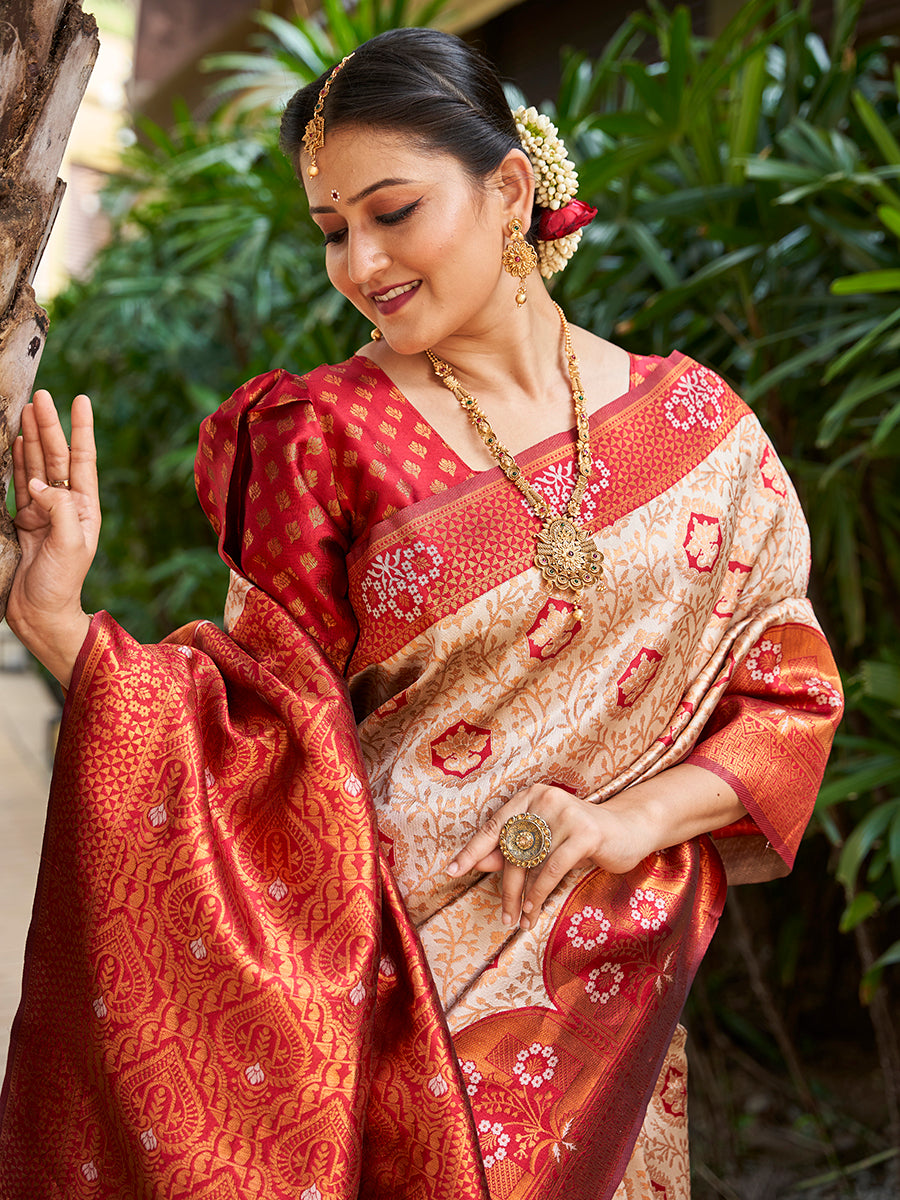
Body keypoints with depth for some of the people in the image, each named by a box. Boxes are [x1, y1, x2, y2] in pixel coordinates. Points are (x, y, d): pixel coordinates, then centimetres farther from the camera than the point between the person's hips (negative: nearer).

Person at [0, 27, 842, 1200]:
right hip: (380, 981, -1)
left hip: (607, 998, 2)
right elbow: (273, 725, -8)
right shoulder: (326, 434, -6)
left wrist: (638, 817, -13)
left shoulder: (695, 423, -2)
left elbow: (791, 692, 2)